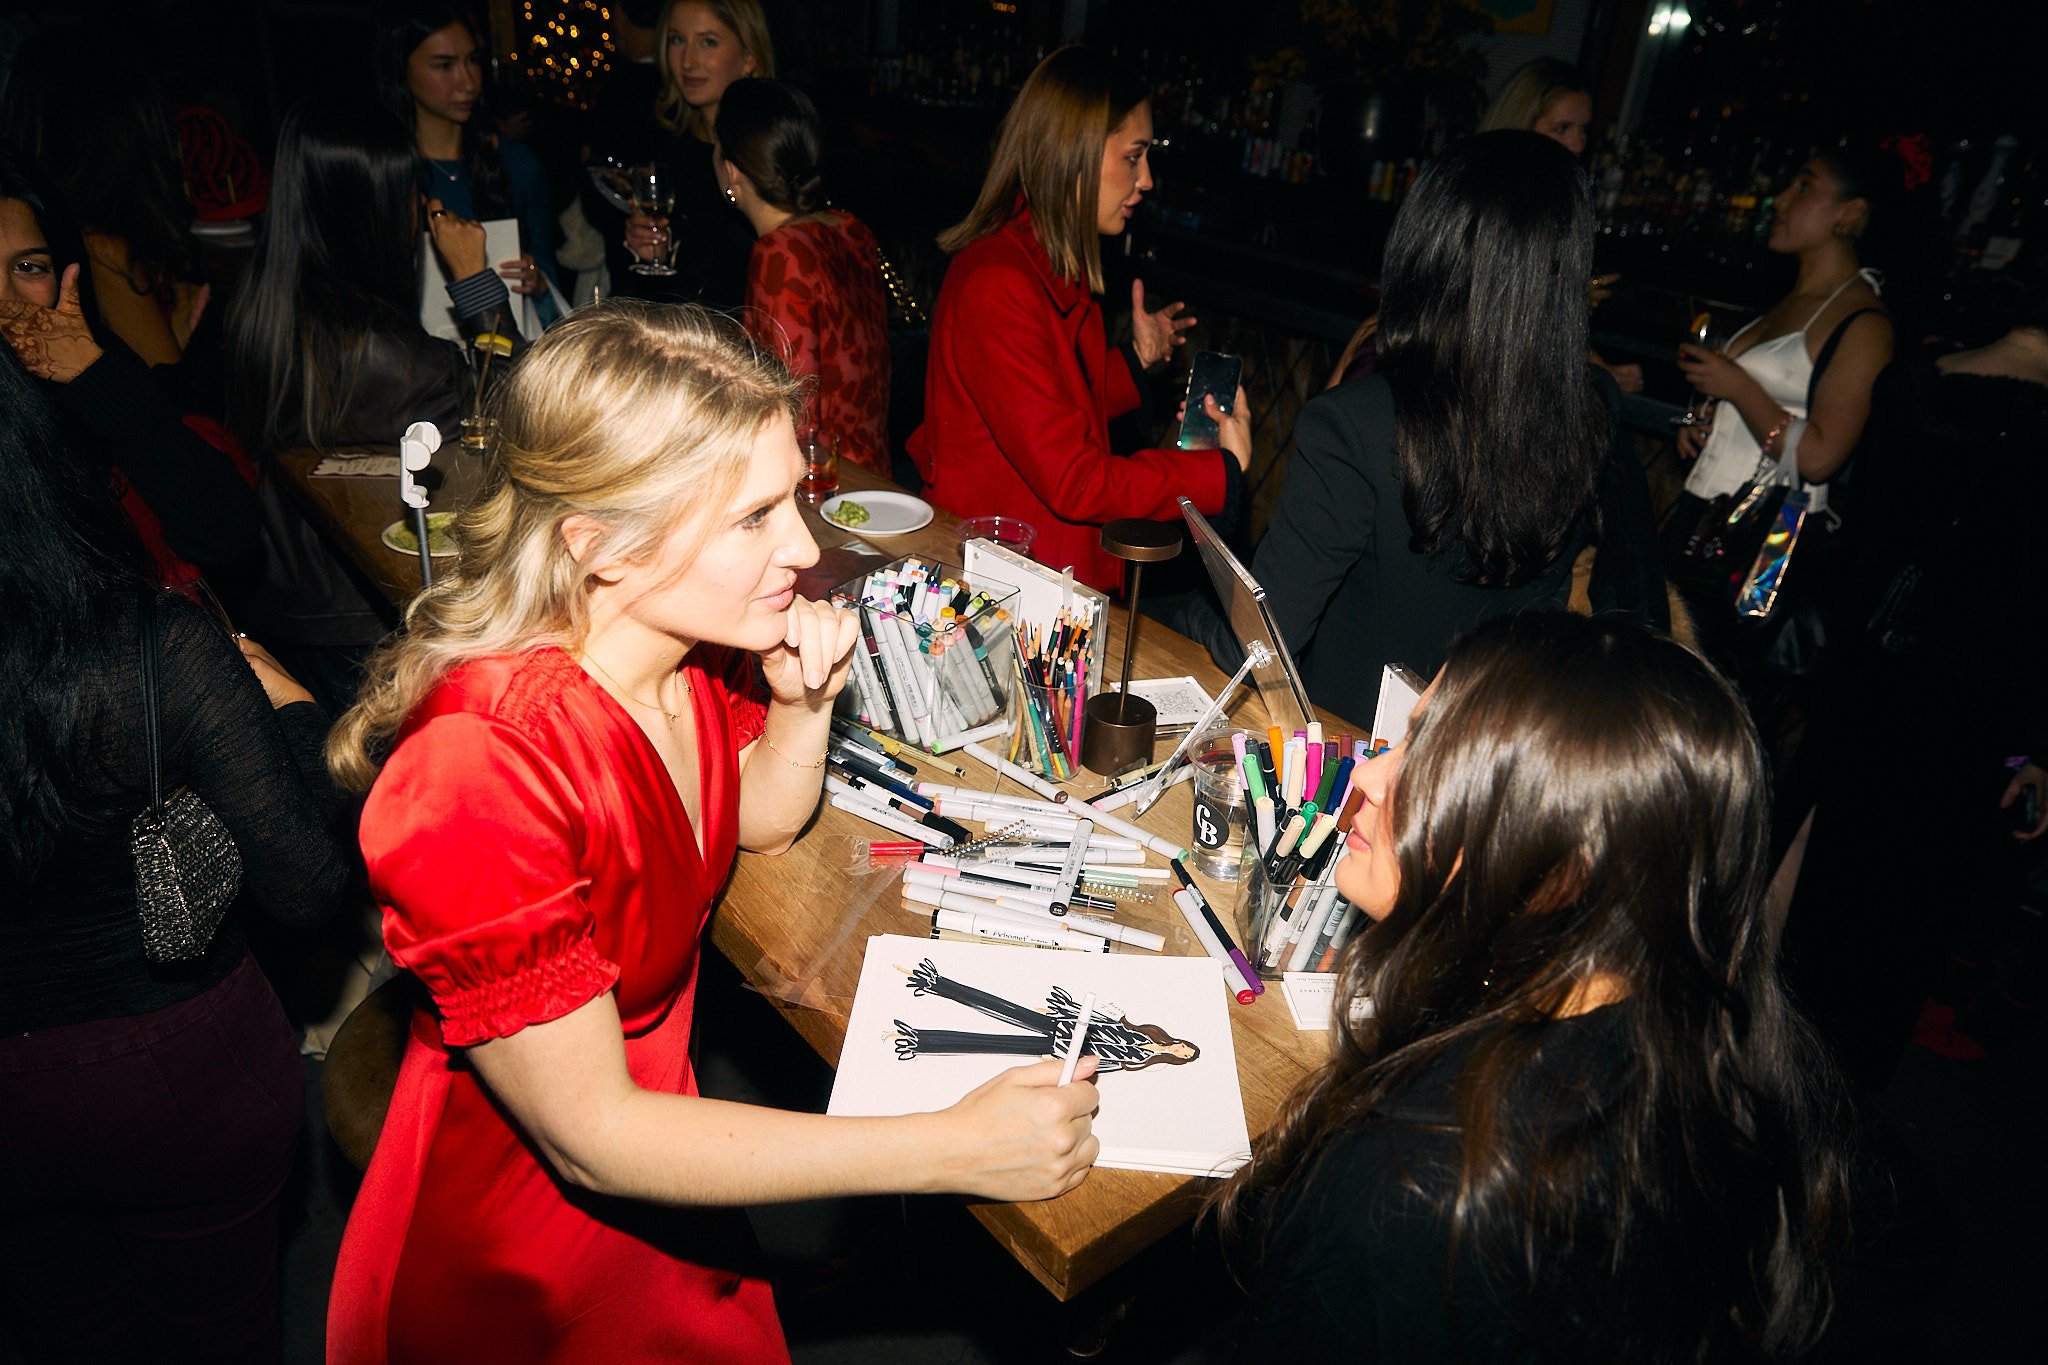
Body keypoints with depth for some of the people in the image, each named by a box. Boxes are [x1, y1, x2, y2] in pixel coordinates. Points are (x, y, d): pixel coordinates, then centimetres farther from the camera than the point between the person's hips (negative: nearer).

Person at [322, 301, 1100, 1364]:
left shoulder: (687, 641, -12)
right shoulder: (481, 775, -34)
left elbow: (764, 819, 9)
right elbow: (591, 1137, -27)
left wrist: (805, 701, -14)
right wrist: (955, 1147, -28)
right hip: (528, 1258, -6)